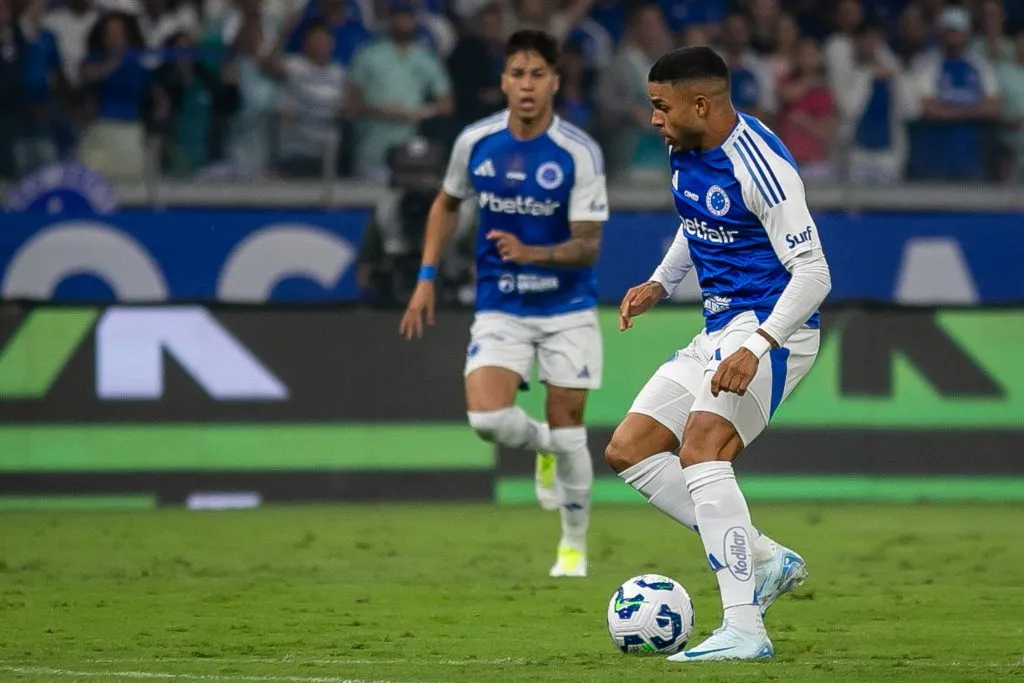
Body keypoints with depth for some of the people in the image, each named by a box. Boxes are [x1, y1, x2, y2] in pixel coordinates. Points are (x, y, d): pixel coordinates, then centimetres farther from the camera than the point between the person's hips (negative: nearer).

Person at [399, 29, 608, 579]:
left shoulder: (579, 153, -15)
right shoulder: (475, 141, -5)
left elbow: (588, 245, -16)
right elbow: (447, 204, 14)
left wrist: (532, 253, -35)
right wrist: (426, 278, 8)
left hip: (567, 309, -2)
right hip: (500, 307, 2)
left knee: (567, 431, 2)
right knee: (487, 416, -19)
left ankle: (574, 546, 24)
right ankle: (542, 447, 17)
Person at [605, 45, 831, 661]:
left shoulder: (760, 166, -21)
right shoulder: (685, 152, 6)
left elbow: (813, 275, -23)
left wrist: (756, 348, -33)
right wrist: (660, 284, 12)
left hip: (773, 329, -10)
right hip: (719, 331, 10)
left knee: (701, 445, -29)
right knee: (629, 450, 6)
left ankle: (744, 630, -32)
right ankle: (768, 561, 4)